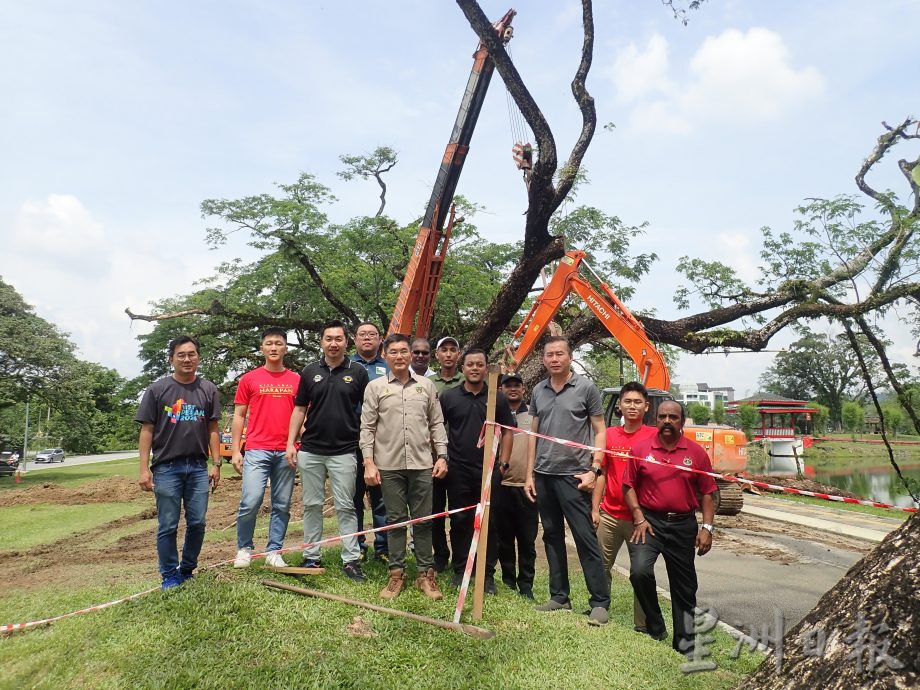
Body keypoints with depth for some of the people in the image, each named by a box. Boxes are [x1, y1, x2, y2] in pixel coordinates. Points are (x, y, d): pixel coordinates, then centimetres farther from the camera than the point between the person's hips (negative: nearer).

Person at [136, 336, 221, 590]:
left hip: (198, 467, 2)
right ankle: (170, 575, 18)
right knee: (168, 526, 4)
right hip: (166, 467, -2)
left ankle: (187, 570, 24)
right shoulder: (158, 389, 0)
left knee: (197, 523, 7)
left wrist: (216, 464, 3)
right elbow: (146, 431, 0)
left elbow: (212, 429, 8)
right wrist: (144, 469, -6)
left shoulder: (208, 389, 6)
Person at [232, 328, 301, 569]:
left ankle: (274, 551, 18)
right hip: (256, 450, -2)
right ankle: (244, 549, 11)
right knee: (250, 501, -10)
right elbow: (239, 416, 7)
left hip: (286, 453, 2)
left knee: (282, 505, 6)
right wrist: (235, 451, 1)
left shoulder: (296, 381, 8)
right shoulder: (249, 379, 6)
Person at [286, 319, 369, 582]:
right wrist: (290, 443, 1)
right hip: (310, 450, 3)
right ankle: (311, 557, 20)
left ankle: (351, 559, 7)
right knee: (312, 505, 10)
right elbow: (299, 409, 10)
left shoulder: (358, 372, 0)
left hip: (344, 451, -2)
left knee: (345, 506, 1)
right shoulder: (310, 372, 6)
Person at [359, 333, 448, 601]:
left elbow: (436, 424, 10)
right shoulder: (375, 387, 3)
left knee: (423, 520, 6)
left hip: (422, 465, 1)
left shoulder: (426, 385, 8)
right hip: (389, 466, -1)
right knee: (395, 520, 7)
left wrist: (442, 455, 2)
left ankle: (425, 573, 16)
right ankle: (397, 573, 18)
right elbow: (367, 428, 2)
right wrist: (368, 462, -5)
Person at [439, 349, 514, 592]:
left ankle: (488, 574, 15)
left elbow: (507, 431, 8)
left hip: (488, 471, 0)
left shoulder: (497, 398, 4)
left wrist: (503, 463, 2)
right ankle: (460, 570, 21)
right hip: (458, 470, 0)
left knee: (489, 523, 5)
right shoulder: (449, 397, 3)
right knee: (459, 522, 8)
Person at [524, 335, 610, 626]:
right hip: (543, 475, 5)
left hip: (573, 475, -5)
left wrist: (594, 470, -10)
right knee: (552, 536, 12)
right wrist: (529, 474, 10)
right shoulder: (538, 391, 10)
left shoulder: (585, 387, -3)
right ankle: (559, 596, 23)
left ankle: (600, 602, 4)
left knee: (586, 538, -4)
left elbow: (599, 431, -2)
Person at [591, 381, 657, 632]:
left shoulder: (654, 436, -5)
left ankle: (642, 625, 18)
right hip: (609, 515, 3)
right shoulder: (609, 435, 5)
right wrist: (595, 508, 4)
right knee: (601, 566, 12)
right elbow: (602, 474, 9)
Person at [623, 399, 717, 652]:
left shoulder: (696, 452, 1)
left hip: (683, 525, 2)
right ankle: (655, 628, 3)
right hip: (649, 521, -1)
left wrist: (706, 527, -3)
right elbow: (628, 486, 3)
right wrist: (639, 518, -8)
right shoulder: (641, 449, -1)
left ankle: (684, 642, 28)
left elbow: (707, 493, 4)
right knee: (640, 571, -21)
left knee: (684, 586, 11)